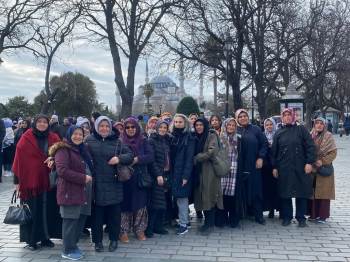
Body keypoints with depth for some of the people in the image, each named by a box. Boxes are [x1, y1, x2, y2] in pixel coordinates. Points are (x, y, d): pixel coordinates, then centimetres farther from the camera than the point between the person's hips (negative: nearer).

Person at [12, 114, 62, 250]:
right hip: (31, 180, -3)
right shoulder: (26, 138, -3)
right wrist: (17, 180, -6)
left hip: (48, 181, 3)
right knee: (32, 211, 4)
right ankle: (32, 240, 15)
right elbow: (19, 159, -3)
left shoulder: (54, 138, 5)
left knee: (49, 210, 8)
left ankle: (46, 237, 20)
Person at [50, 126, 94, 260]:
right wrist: (83, 178, -19)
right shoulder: (63, 150, -10)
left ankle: (73, 244, 28)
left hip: (83, 191, 8)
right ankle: (68, 250, 10)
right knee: (70, 220, -2)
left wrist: (89, 177, 10)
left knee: (81, 218, 11)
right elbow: (62, 170, -22)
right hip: (70, 191, -8)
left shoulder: (82, 149, 17)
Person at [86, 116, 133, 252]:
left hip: (113, 184, 1)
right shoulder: (89, 140, 2)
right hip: (96, 183, -1)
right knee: (97, 213, 7)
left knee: (114, 213, 9)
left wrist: (119, 158, -12)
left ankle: (114, 239, 25)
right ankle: (97, 240, 22)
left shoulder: (117, 141, 6)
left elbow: (130, 155, 6)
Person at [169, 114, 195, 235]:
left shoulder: (188, 138, -5)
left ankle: (183, 224, 4)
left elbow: (189, 158, -10)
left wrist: (186, 175, -16)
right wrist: (169, 172, 1)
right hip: (173, 171, 5)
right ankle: (182, 219, 21)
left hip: (182, 172, -5)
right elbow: (169, 155, 9)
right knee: (177, 196, 9)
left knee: (182, 196, -4)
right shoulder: (171, 136, 10)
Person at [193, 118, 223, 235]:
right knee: (202, 197, 8)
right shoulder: (196, 138, 15)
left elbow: (212, 151, -17)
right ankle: (206, 222, 17)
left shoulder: (211, 136, -5)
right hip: (199, 171, 6)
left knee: (209, 197, -5)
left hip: (209, 171, -6)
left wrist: (196, 158, -12)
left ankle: (210, 224, 2)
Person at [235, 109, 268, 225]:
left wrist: (260, 158, -5)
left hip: (253, 166, 0)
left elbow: (264, 144, 5)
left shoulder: (256, 129, 7)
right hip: (239, 167, 0)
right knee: (241, 190, 1)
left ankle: (258, 215, 10)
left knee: (255, 190, 2)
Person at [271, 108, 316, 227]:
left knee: (301, 192, 4)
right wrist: (274, 167, 4)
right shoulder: (279, 133, 9)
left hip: (300, 168, -1)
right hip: (284, 169, 1)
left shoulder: (301, 130, 3)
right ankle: (287, 217, 17)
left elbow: (310, 146, -2)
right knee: (285, 193, 5)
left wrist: (309, 162, -10)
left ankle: (301, 218, 16)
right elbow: (274, 151, 9)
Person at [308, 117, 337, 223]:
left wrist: (323, 161, -16)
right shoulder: (311, 136, 7)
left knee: (323, 192, 0)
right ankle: (313, 214, 14)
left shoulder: (328, 136, -4)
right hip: (312, 168, 4)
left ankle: (322, 215, 7)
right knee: (312, 192, 5)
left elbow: (333, 152, -8)